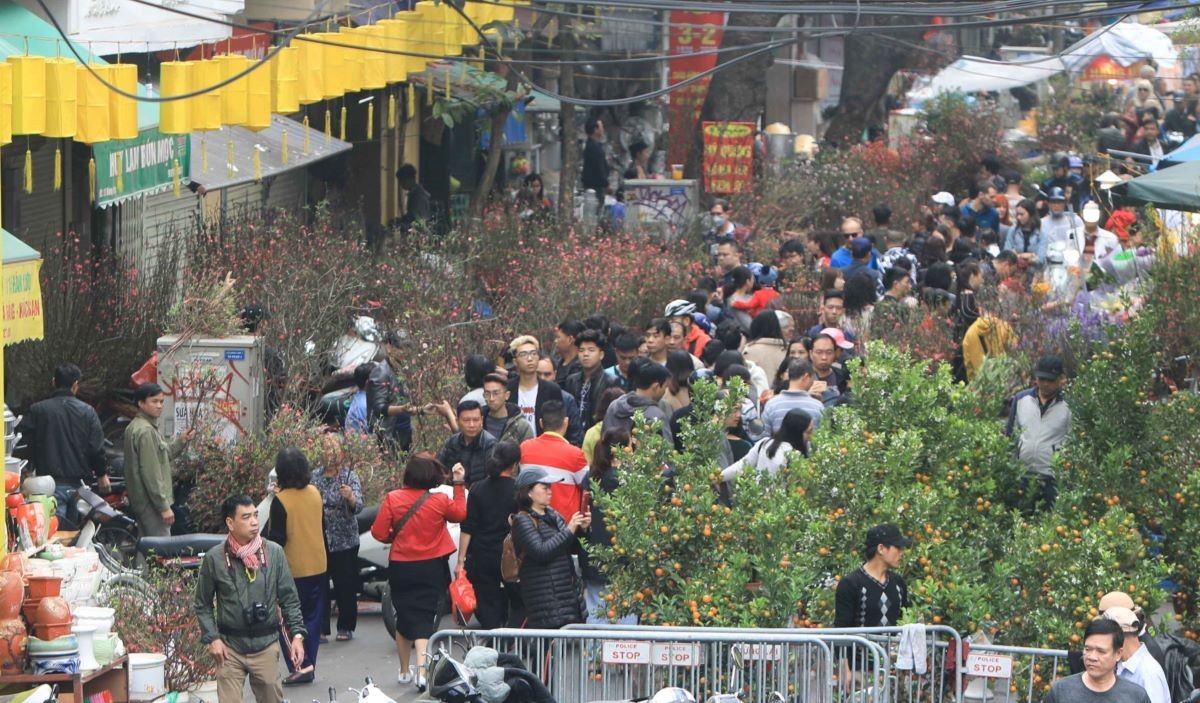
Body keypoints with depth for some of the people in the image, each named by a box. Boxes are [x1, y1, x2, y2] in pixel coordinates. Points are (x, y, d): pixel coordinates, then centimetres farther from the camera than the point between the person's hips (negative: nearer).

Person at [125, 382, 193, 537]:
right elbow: (150, 473, -22)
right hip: (152, 503, -11)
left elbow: (159, 457, 21)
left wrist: (181, 441, 12)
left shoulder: (134, 427, 14)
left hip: (140, 501, 11)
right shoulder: (146, 431, -17)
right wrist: (164, 507, -21)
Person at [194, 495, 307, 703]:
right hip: (230, 647, -1)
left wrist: (297, 634, -4)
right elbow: (202, 605, 4)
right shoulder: (214, 558, -5)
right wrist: (212, 638, -6)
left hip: (266, 645, 1)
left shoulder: (274, 553, -2)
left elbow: (289, 599, 4)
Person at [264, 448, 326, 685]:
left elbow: (276, 539, -17)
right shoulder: (315, 493, 0)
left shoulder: (281, 501, -19)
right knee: (312, 617, 13)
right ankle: (309, 665, 17)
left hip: (292, 569, -6)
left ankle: (301, 664, -6)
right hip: (318, 566, 6)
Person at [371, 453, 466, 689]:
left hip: (400, 567, 1)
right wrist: (459, 485, 17)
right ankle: (422, 670, -20)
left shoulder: (392, 499, -10)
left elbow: (379, 533, -9)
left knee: (404, 618, 16)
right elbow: (460, 513, 11)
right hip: (430, 568, -1)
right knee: (424, 619, -1)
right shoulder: (440, 501, -9)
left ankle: (405, 670, 27)